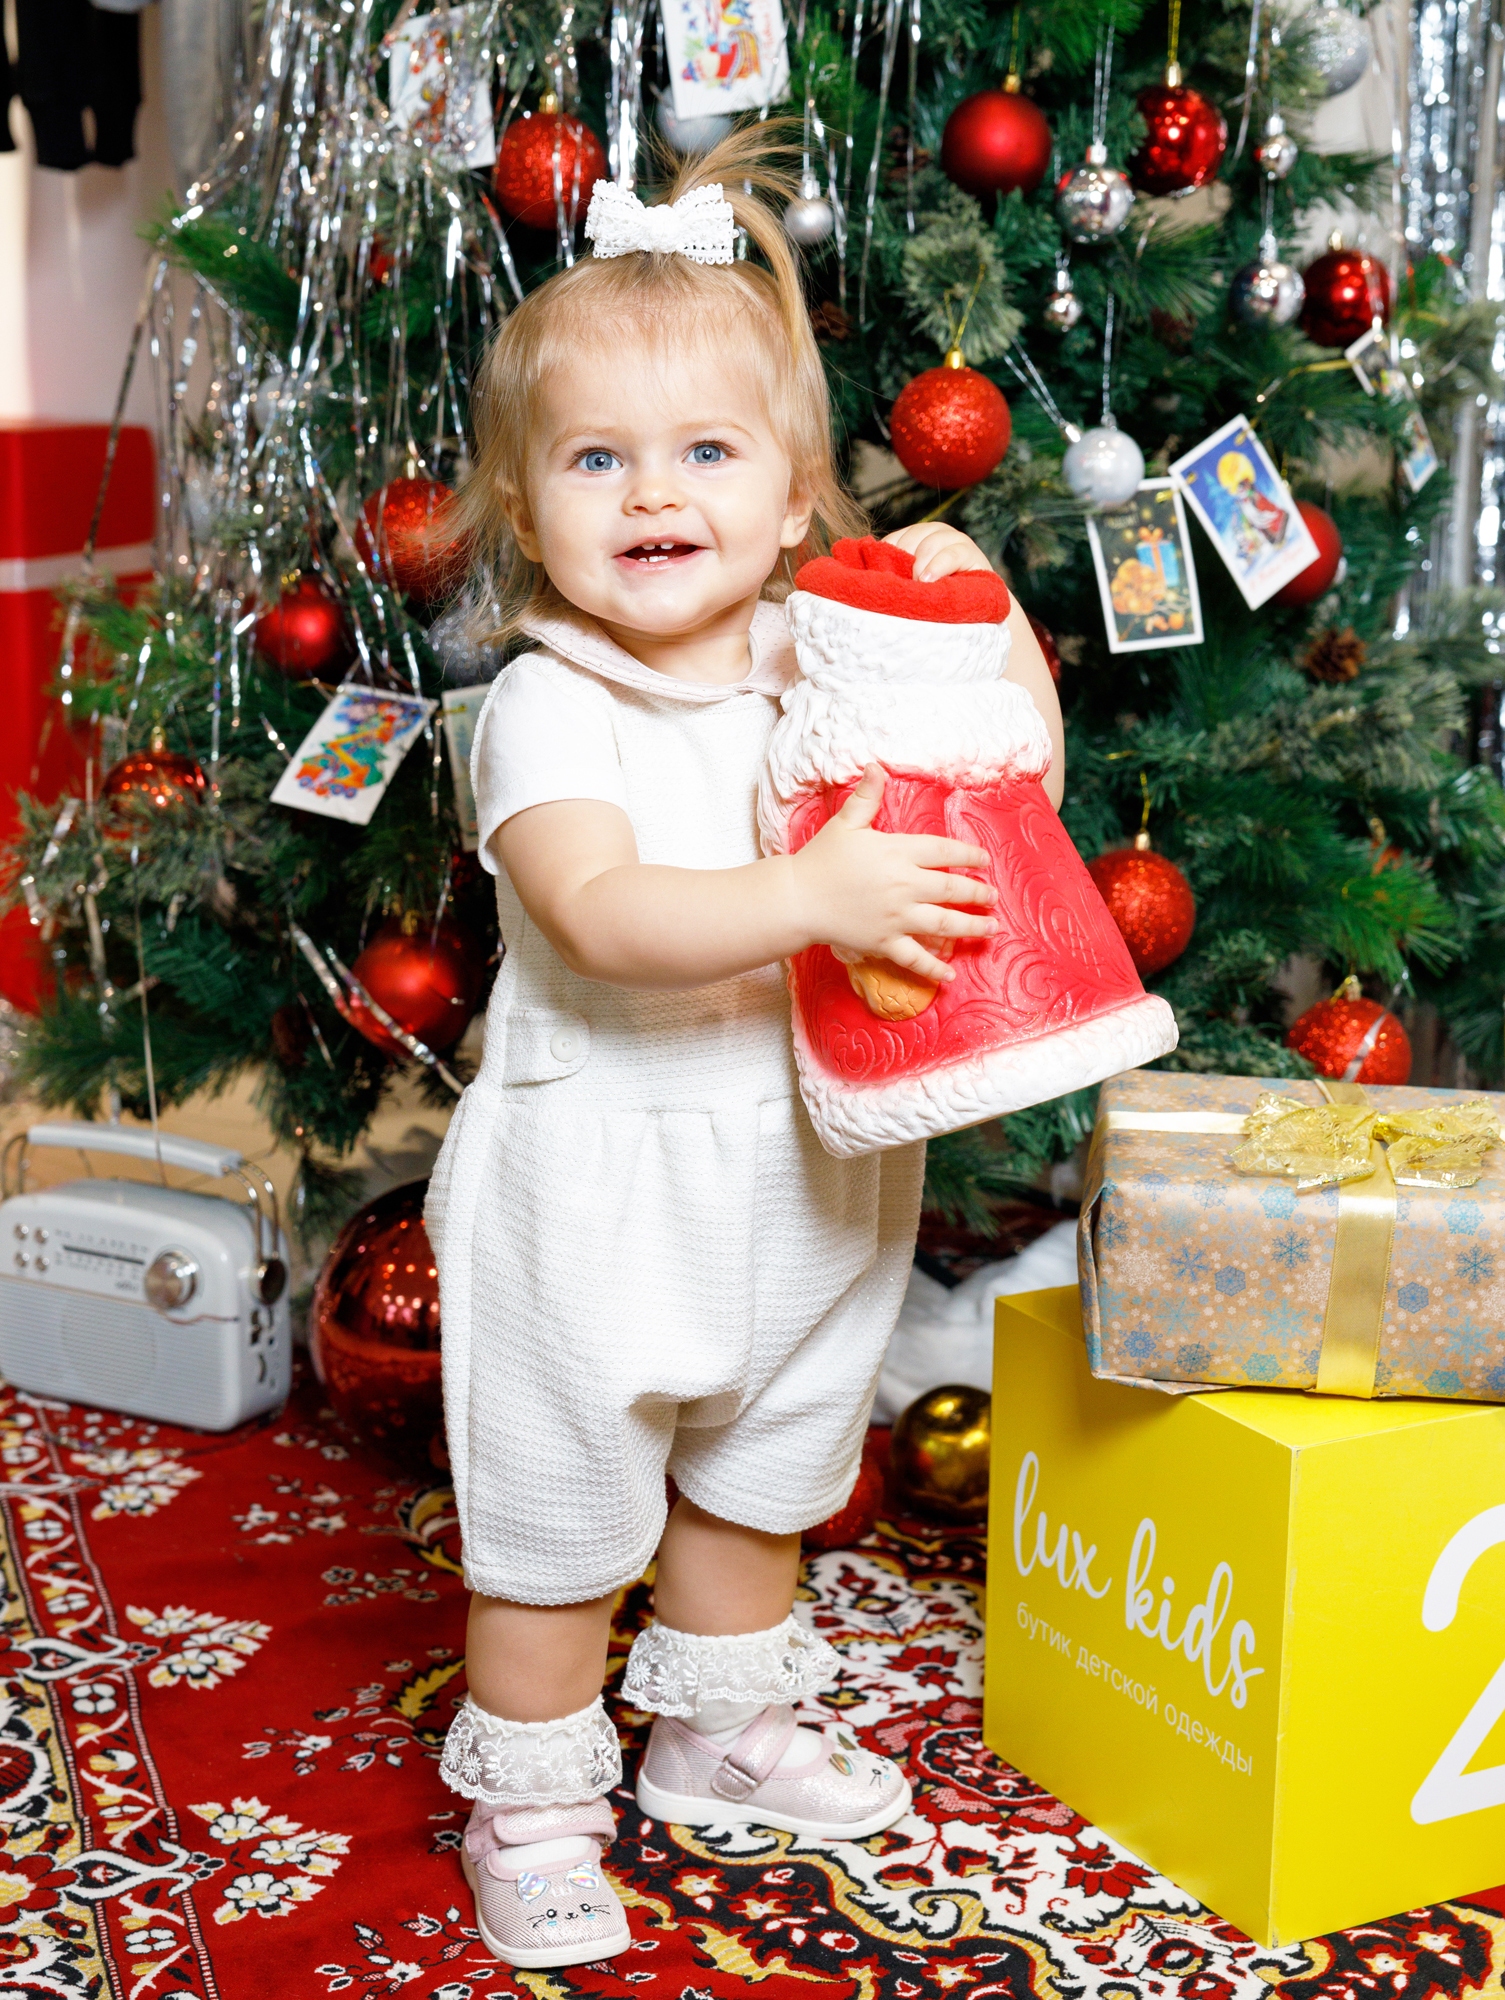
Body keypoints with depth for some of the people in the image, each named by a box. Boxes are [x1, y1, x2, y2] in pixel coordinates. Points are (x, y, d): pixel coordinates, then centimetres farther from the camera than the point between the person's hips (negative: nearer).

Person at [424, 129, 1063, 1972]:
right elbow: (601, 914, -32)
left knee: (759, 1483, 24)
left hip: (805, 1169, 6)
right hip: (599, 1183, -6)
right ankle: (531, 1801, 27)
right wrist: (814, 897, -42)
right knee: (557, 1523, 6)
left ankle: (720, 1732, 47)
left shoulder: (831, 661, 1)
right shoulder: (547, 713, -17)